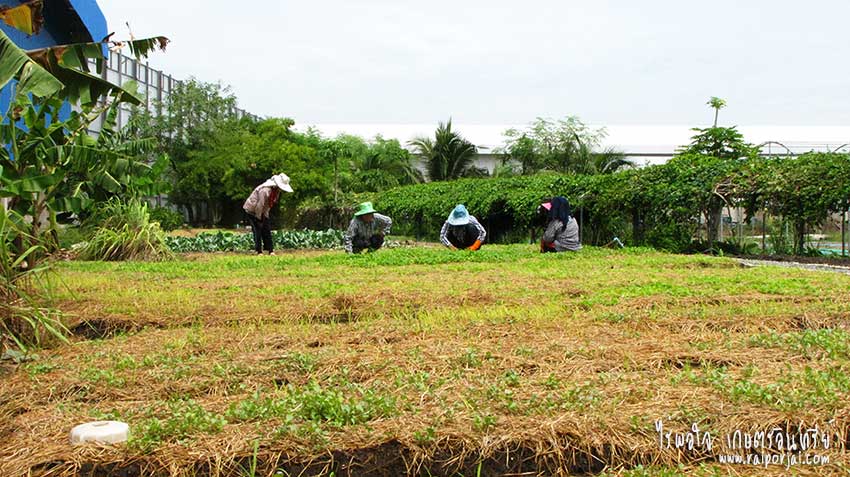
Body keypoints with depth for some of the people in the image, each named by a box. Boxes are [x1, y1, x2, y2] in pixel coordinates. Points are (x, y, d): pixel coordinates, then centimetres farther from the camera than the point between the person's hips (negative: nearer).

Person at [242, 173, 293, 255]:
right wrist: (259, 218, -17)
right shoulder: (265, 190, -33)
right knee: (258, 230, -9)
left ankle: (270, 250, 3)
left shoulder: (277, 190, -5)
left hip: (263, 212, 8)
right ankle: (259, 251, -4)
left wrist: (265, 215, 4)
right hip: (252, 210, -8)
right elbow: (260, 205, -26)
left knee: (267, 230, 2)